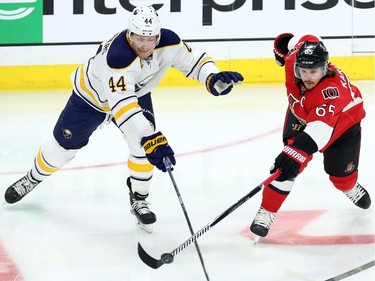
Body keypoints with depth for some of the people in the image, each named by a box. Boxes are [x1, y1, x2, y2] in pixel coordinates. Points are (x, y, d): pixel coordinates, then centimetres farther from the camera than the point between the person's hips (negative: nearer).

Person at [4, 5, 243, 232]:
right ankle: (34, 178, 39)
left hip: (136, 93, 4)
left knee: (146, 144, -18)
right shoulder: (117, 55, -46)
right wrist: (150, 138, -61)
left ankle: (139, 199, 1)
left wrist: (213, 78, -35)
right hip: (92, 93, -4)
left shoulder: (168, 42, -29)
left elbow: (193, 60, -13)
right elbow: (122, 105, -53)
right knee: (64, 144, 10)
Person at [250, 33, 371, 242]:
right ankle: (266, 212, -17)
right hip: (301, 115, 3)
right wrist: (284, 47, 13)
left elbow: (319, 128, -58)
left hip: (343, 119, -3)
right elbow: (306, 40, -9)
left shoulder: (333, 90, -46)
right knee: (288, 160, -19)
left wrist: (296, 153, -72)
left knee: (341, 171, 10)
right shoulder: (295, 60, -32)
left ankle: (351, 188, 50)